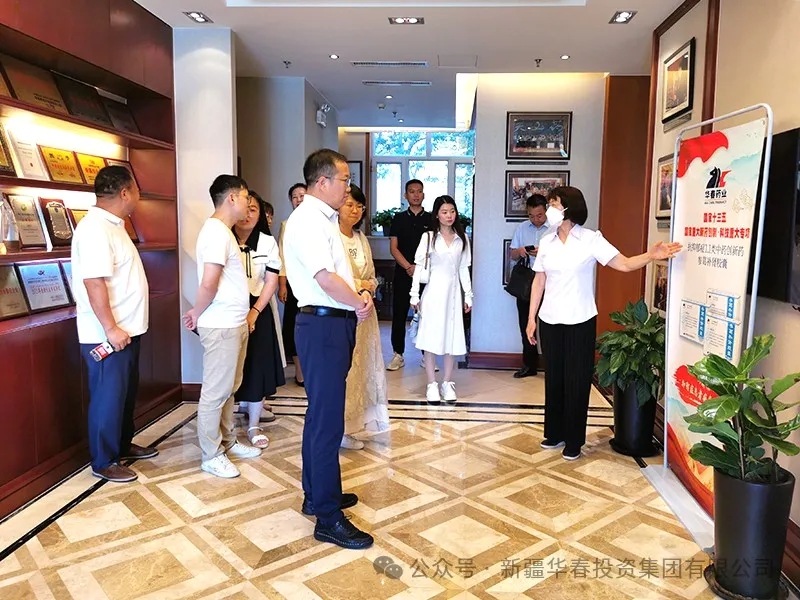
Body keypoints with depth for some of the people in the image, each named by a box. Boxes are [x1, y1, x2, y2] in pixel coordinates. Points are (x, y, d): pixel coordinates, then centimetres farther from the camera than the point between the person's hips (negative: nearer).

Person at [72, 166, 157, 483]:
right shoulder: (94, 228, -20)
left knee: (126, 393, 20)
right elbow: (94, 282, -26)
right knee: (108, 397, 2)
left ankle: (123, 445, 35)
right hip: (107, 335, -10)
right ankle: (104, 462, 15)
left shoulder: (112, 225, 12)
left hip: (126, 329, 10)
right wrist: (110, 328, -25)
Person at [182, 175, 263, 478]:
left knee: (229, 389, 19)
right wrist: (197, 315, -10)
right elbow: (208, 284, -24)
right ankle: (211, 456, 13)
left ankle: (227, 442, 32)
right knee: (215, 392, 2)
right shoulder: (217, 232, -18)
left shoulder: (223, 231, 15)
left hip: (235, 324, 10)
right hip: (221, 327, -10)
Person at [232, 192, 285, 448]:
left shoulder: (268, 242, 2)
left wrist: (254, 312, -11)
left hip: (257, 309, 1)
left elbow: (271, 280, -1)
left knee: (257, 365, 2)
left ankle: (254, 425, 13)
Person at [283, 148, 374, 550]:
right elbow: (326, 279, -24)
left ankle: (317, 494, 32)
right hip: (323, 325, -11)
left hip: (334, 324, 11)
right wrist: (361, 303, -8)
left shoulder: (324, 219, 17)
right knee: (328, 421, -5)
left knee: (322, 414, 18)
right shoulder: (308, 220, -14)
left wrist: (361, 295, -2)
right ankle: (327, 518, 4)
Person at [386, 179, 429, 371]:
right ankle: (398, 355, 11)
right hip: (402, 273, 1)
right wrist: (408, 266, -10)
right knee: (399, 314, 2)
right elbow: (393, 248, 2)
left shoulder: (431, 219, 5)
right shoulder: (399, 218, 7)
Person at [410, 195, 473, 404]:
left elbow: (463, 268, 10)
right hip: (433, 291, -3)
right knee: (431, 338, -1)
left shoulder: (462, 238, 7)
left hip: (453, 292, 3)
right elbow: (419, 266, -4)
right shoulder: (429, 237, -2)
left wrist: (468, 295, 9)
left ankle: (447, 383, 16)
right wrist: (415, 295, -8)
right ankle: (432, 385, 7)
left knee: (452, 338, 5)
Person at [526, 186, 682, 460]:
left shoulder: (591, 239, -6)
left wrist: (651, 255, -31)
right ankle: (554, 433, 26)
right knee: (553, 378, 11)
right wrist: (531, 318, 7)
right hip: (550, 321, 4)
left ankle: (573, 441, 16)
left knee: (577, 380, 4)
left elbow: (624, 264, -12)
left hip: (580, 321, -3)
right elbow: (539, 280, 8)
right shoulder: (546, 241, 5)